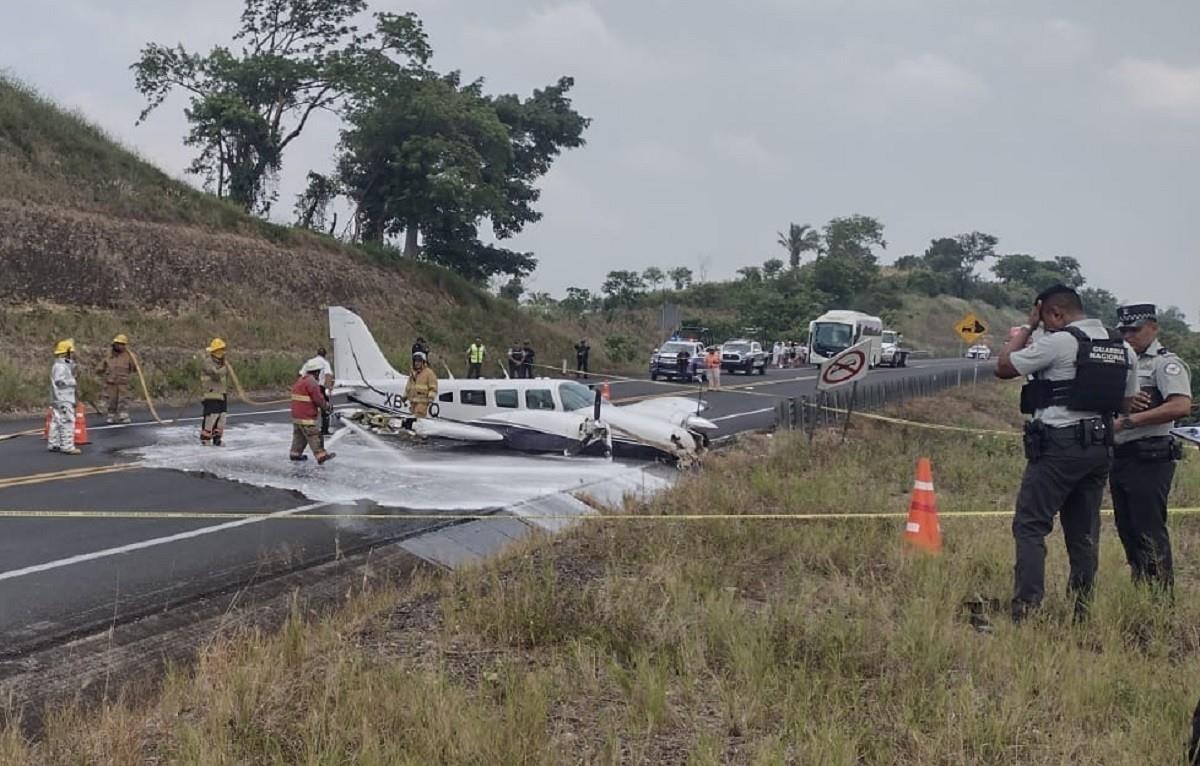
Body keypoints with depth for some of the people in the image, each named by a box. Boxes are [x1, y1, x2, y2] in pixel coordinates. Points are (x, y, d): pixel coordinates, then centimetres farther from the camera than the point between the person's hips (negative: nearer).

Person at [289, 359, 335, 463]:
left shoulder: (300, 380, 15)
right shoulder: (312, 382, -17)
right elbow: (319, 399, -17)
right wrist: (326, 406, 2)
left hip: (296, 415, 10)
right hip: (306, 417, -10)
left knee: (299, 435, 18)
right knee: (315, 435, -8)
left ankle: (295, 454, 24)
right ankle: (321, 456, -8)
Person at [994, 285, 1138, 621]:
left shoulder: (1059, 341, -11)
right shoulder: (1123, 348, 11)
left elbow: (1004, 367, -5)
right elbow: (1127, 404, 17)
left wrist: (1027, 327, 4)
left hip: (1059, 445, -7)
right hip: (1100, 446, 7)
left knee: (1030, 527, -4)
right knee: (1084, 533, 11)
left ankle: (1026, 609, -11)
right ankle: (1081, 612, 14)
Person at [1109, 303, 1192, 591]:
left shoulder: (1166, 363, -7)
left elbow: (1181, 406, -22)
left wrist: (1130, 419, -21)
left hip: (1149, 460, -8)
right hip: (1119, 457, 9)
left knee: (1150, 533, -8)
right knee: (1127, 531, 12)